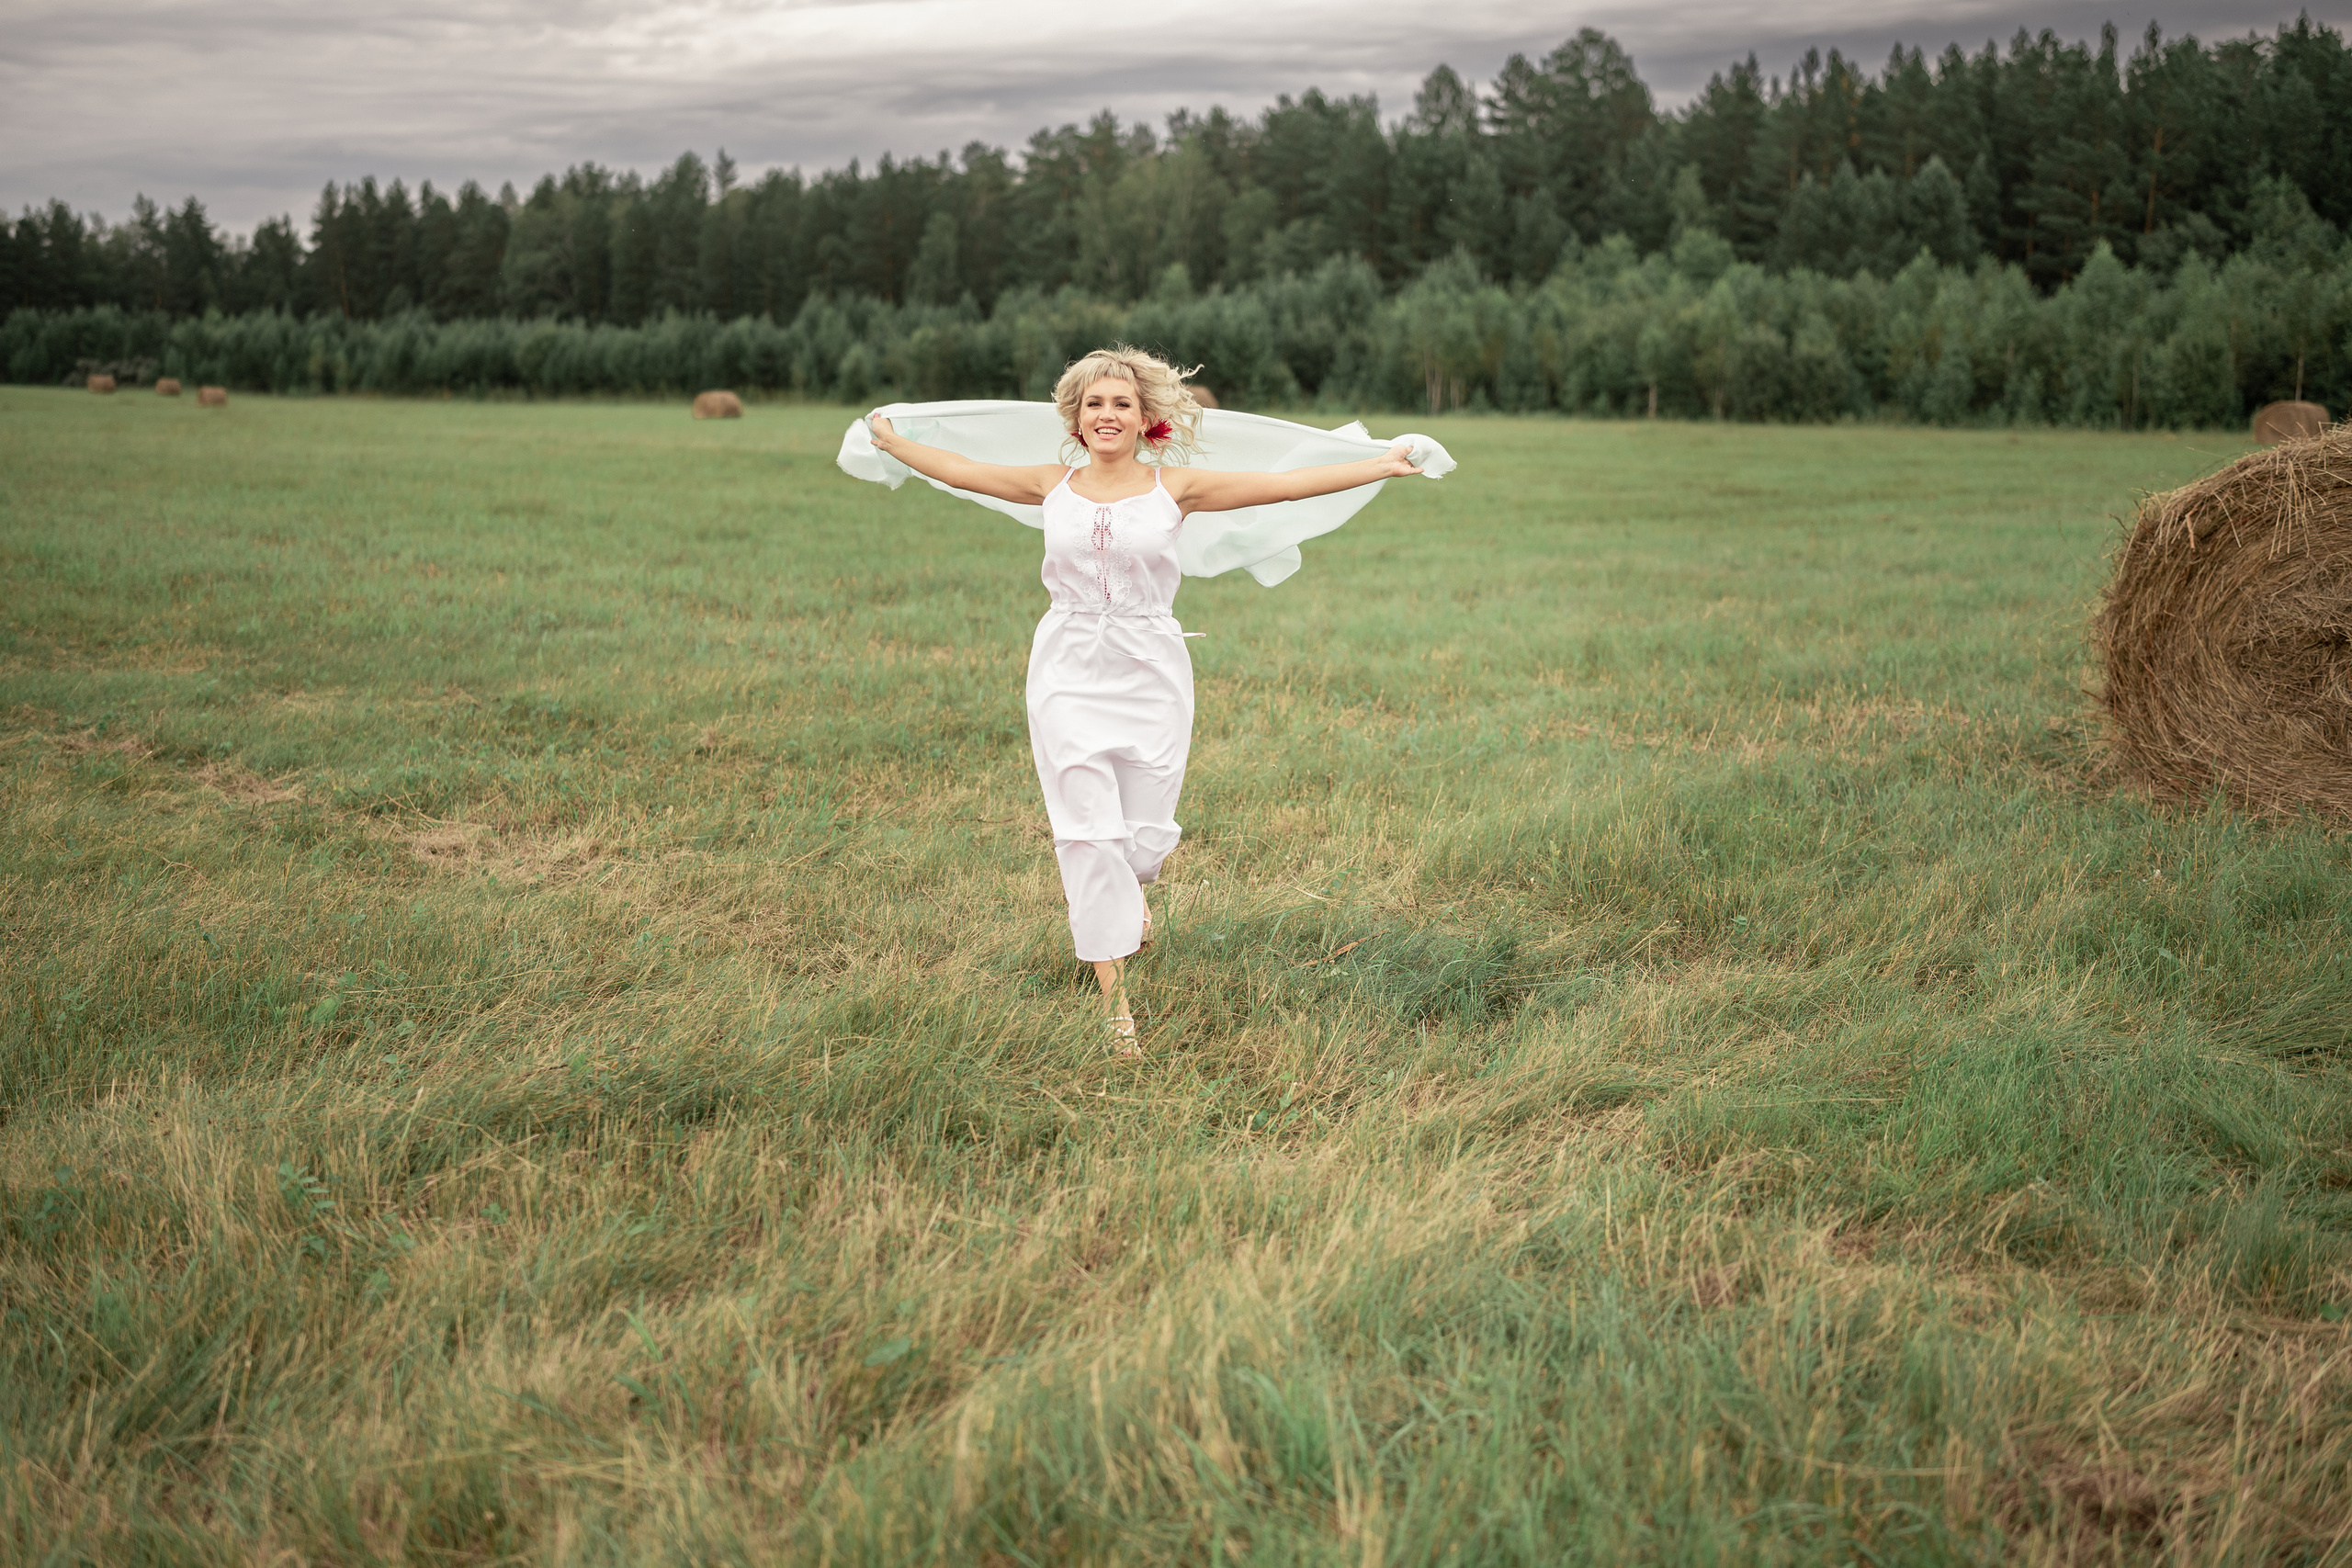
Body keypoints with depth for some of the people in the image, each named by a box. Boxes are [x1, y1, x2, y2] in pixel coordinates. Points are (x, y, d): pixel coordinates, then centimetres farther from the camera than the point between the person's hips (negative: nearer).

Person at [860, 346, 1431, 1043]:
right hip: (1069, 672, 1)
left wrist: (1385, 463, -4)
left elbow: (1289, 483, -2)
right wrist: (892, 441, 25)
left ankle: (1130, 891, 44)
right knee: (1087, 830, -4)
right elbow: (959, 470, 17)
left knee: (1146, 830, 3)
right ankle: (1114, 994, 6)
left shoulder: (1175, 487, 0)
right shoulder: (1053, 486, 5)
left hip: (1149, 671, 0)